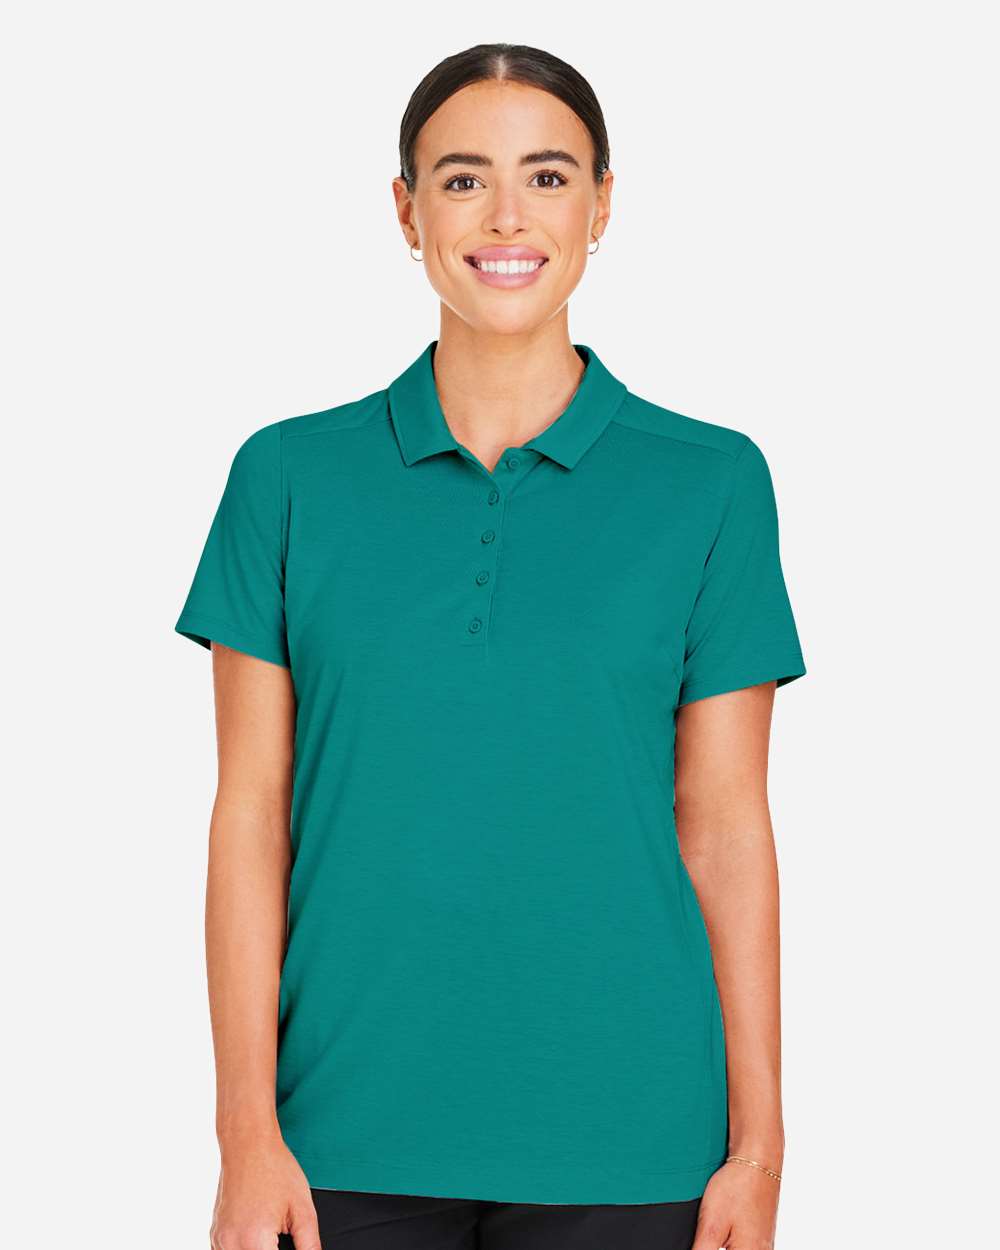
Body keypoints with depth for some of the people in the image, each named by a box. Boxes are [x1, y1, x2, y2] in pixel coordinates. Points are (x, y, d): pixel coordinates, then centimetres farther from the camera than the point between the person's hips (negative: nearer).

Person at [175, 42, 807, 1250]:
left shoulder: (709, 481, 0)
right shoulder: (292, 475, 1)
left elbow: (725, 829, 1)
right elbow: (250, 817, 1)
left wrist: (757, 1145, -2)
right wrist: (247, 1129, -4)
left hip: (619, 1144, 0)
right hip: (357, 1132, 0)